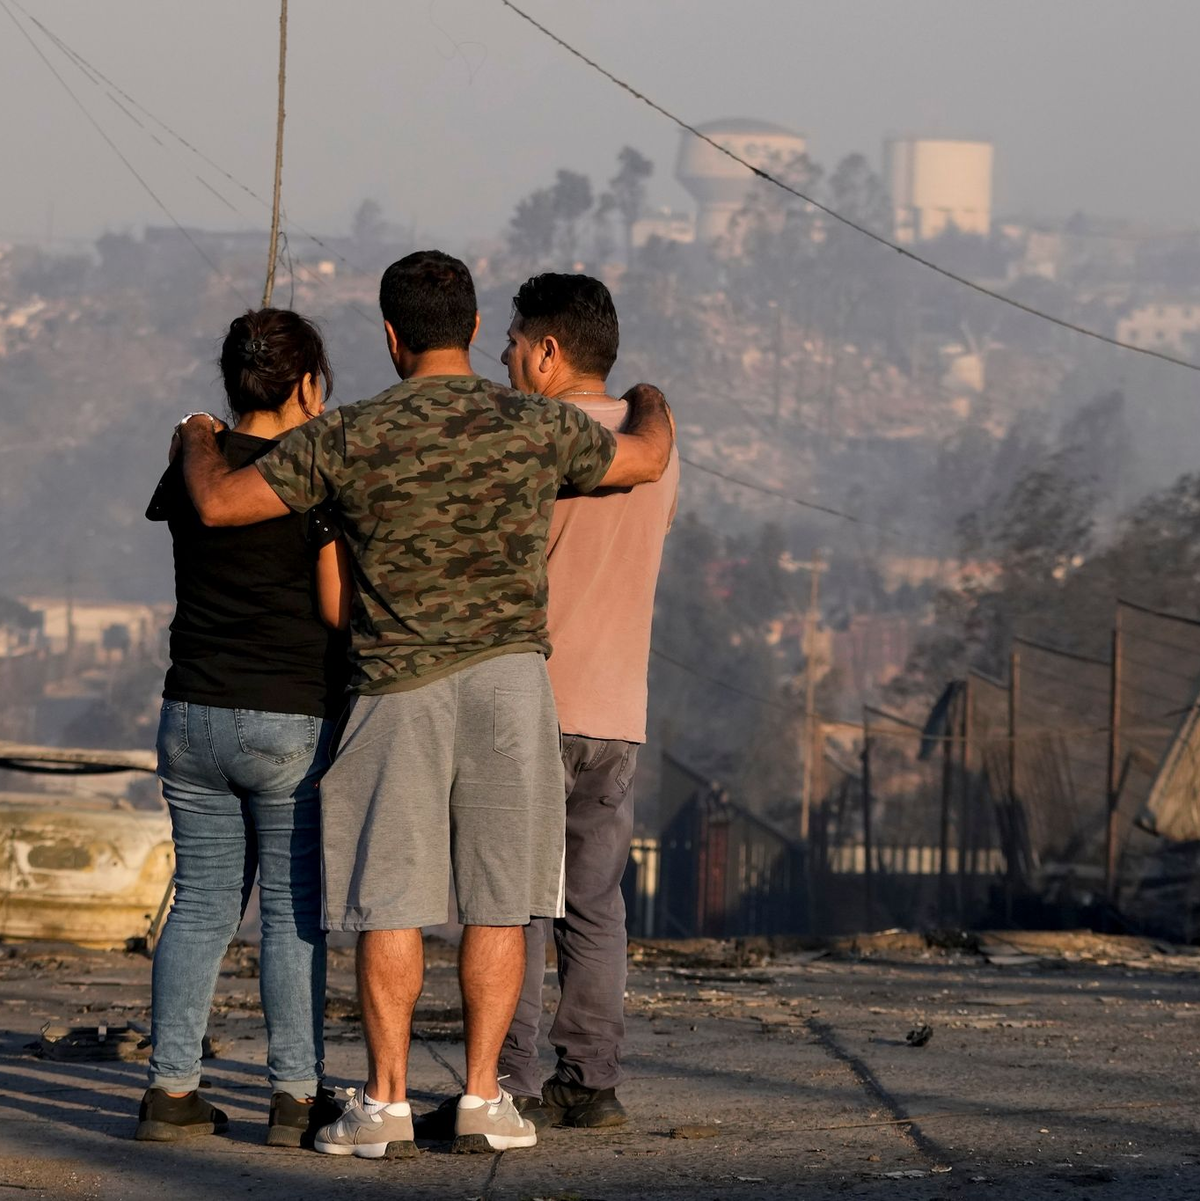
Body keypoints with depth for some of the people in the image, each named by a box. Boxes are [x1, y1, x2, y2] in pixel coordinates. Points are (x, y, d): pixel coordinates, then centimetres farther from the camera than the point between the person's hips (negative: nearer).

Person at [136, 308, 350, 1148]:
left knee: (203, 901, 9)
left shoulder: (195, 464, 5)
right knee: (296, 909, 1)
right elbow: (339, 607, -12)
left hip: (193, 715, 5)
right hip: (294, 720, -5)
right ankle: (296, 1098, 0)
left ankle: (172, 1090, 5)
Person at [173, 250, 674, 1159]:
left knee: (391, 902, 3)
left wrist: (199, 441, 20)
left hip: (398, 688, 0)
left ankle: (386, 1102, 1)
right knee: (497, 901, 4)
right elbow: (646, 461, 17)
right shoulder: (537, 426, -1)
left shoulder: (350, 437, -5)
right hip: (507, 677, 1)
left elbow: (218, 503, -3)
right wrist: (651, 402, 40)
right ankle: (482, 1100, 3)